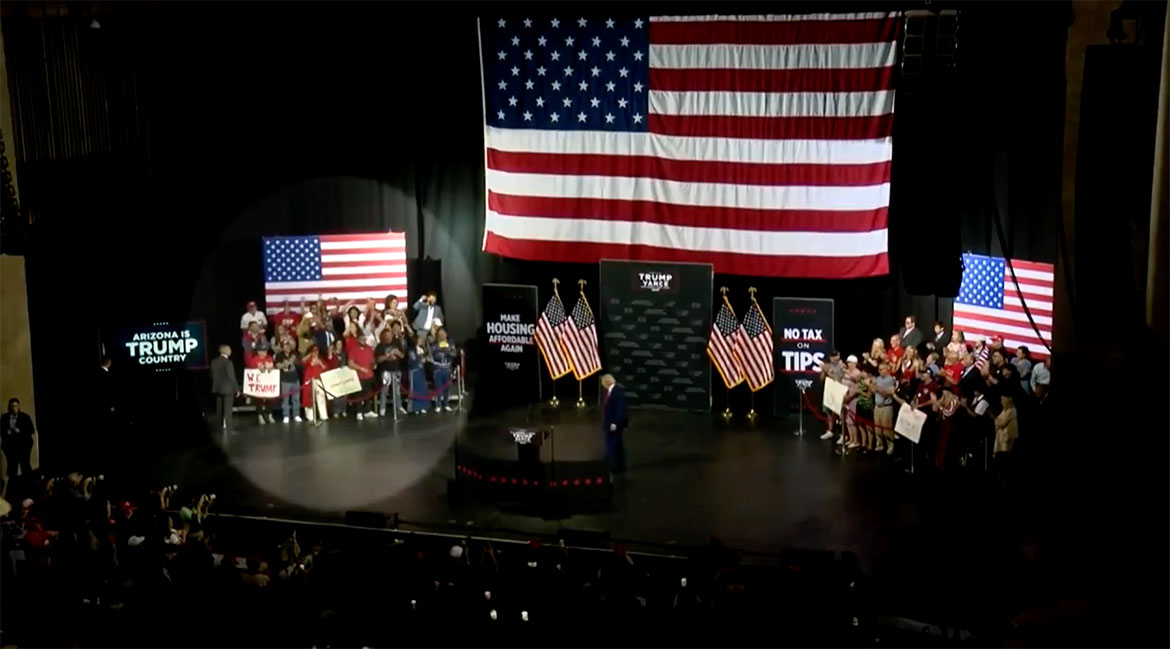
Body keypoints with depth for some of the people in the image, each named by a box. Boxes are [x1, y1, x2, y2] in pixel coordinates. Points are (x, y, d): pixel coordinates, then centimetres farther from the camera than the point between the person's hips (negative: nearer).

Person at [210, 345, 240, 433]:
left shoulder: (214, 361, 1)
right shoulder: (228, 362, -19)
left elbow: (212, 375, 8)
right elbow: (232, 377, -18)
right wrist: (237, 389, -11)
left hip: (217, 388, 6)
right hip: (227, 388, -6)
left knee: (219, 409, 16)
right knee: (227, 409, -2)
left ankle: (219, 426, 25)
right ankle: (228, 428, -2)